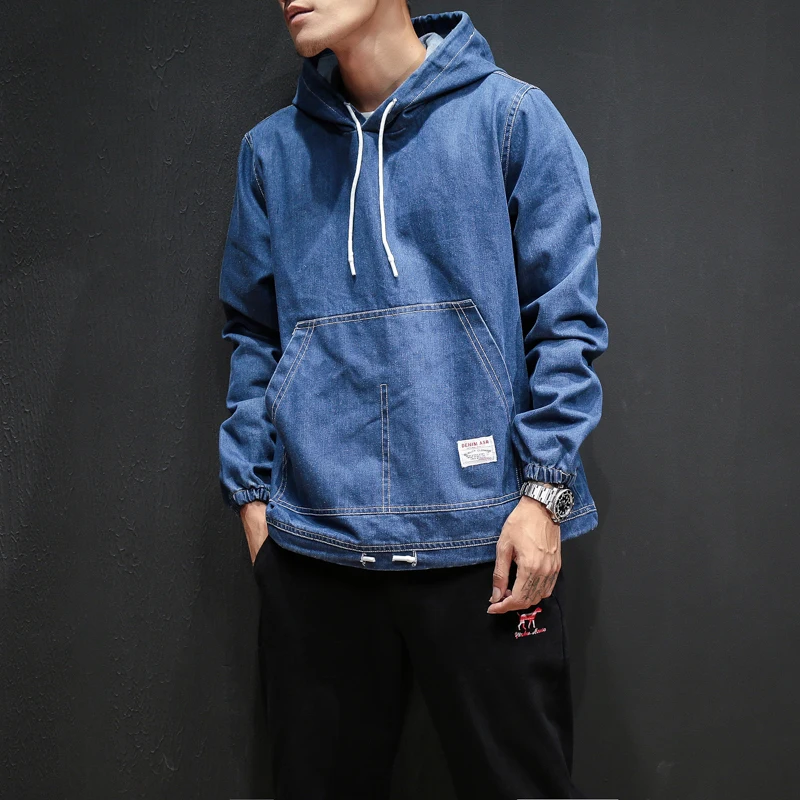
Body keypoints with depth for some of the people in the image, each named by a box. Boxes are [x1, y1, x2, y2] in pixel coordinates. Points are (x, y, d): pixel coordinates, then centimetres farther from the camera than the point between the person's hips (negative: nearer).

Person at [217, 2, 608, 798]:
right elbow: (253, 335, 15)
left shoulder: (512, 115, 1)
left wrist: (544, 488, -8)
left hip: (483, 537, -3)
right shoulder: (272, 149, 11)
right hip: (313, 539, 3)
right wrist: (251, 490, 8)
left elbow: (564, 318, -1)